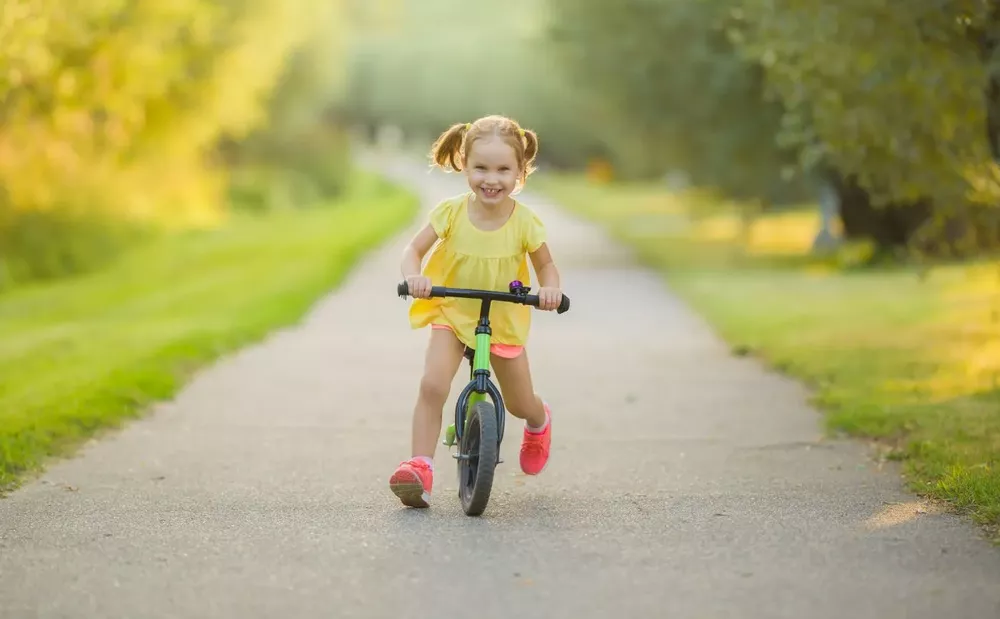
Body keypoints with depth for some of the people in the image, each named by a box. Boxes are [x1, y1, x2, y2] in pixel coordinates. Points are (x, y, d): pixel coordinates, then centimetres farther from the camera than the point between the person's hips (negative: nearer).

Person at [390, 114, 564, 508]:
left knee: (520, 404, 10)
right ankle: (420, 467, -20)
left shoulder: (524, 222, -14)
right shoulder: (451, 213, -15)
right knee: (432, 386, -24)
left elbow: (546, 265, 0)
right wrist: (414, 276, -30)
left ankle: (539, 421, 48)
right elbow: (414, 249, -8)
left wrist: (549, 288, -23)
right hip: (451, 313, 0)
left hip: (504, 320, 1)